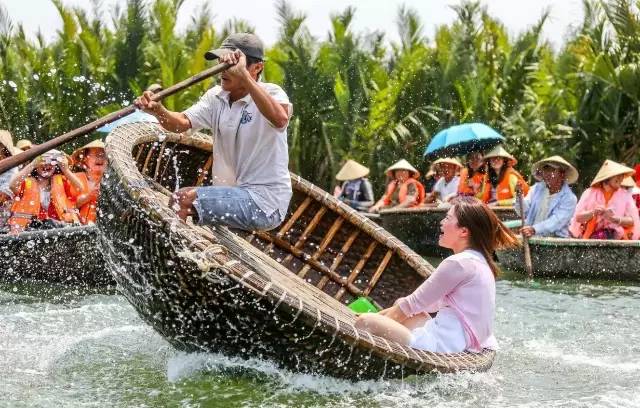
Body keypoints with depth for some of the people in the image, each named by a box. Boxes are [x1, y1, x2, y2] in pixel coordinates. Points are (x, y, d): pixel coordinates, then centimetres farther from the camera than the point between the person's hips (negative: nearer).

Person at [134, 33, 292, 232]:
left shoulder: (271, 93, -12)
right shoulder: (216, 97, 9)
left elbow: (280, 119, -36)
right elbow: (182, 123, -7)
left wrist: (244, 77, -45)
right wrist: (158, 111, -29)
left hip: (265, 202, -7)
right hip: (230, 195, 8)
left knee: (183, 200, -17)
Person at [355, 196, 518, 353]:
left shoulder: (458, 263, -14)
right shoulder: (479, 260, 16)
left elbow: (415, 303, -7)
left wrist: (378, 320, 8)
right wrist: (382, 315, 21)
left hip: (443, 345, -11)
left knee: (364, 323, -12)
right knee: (400, 304, 28)